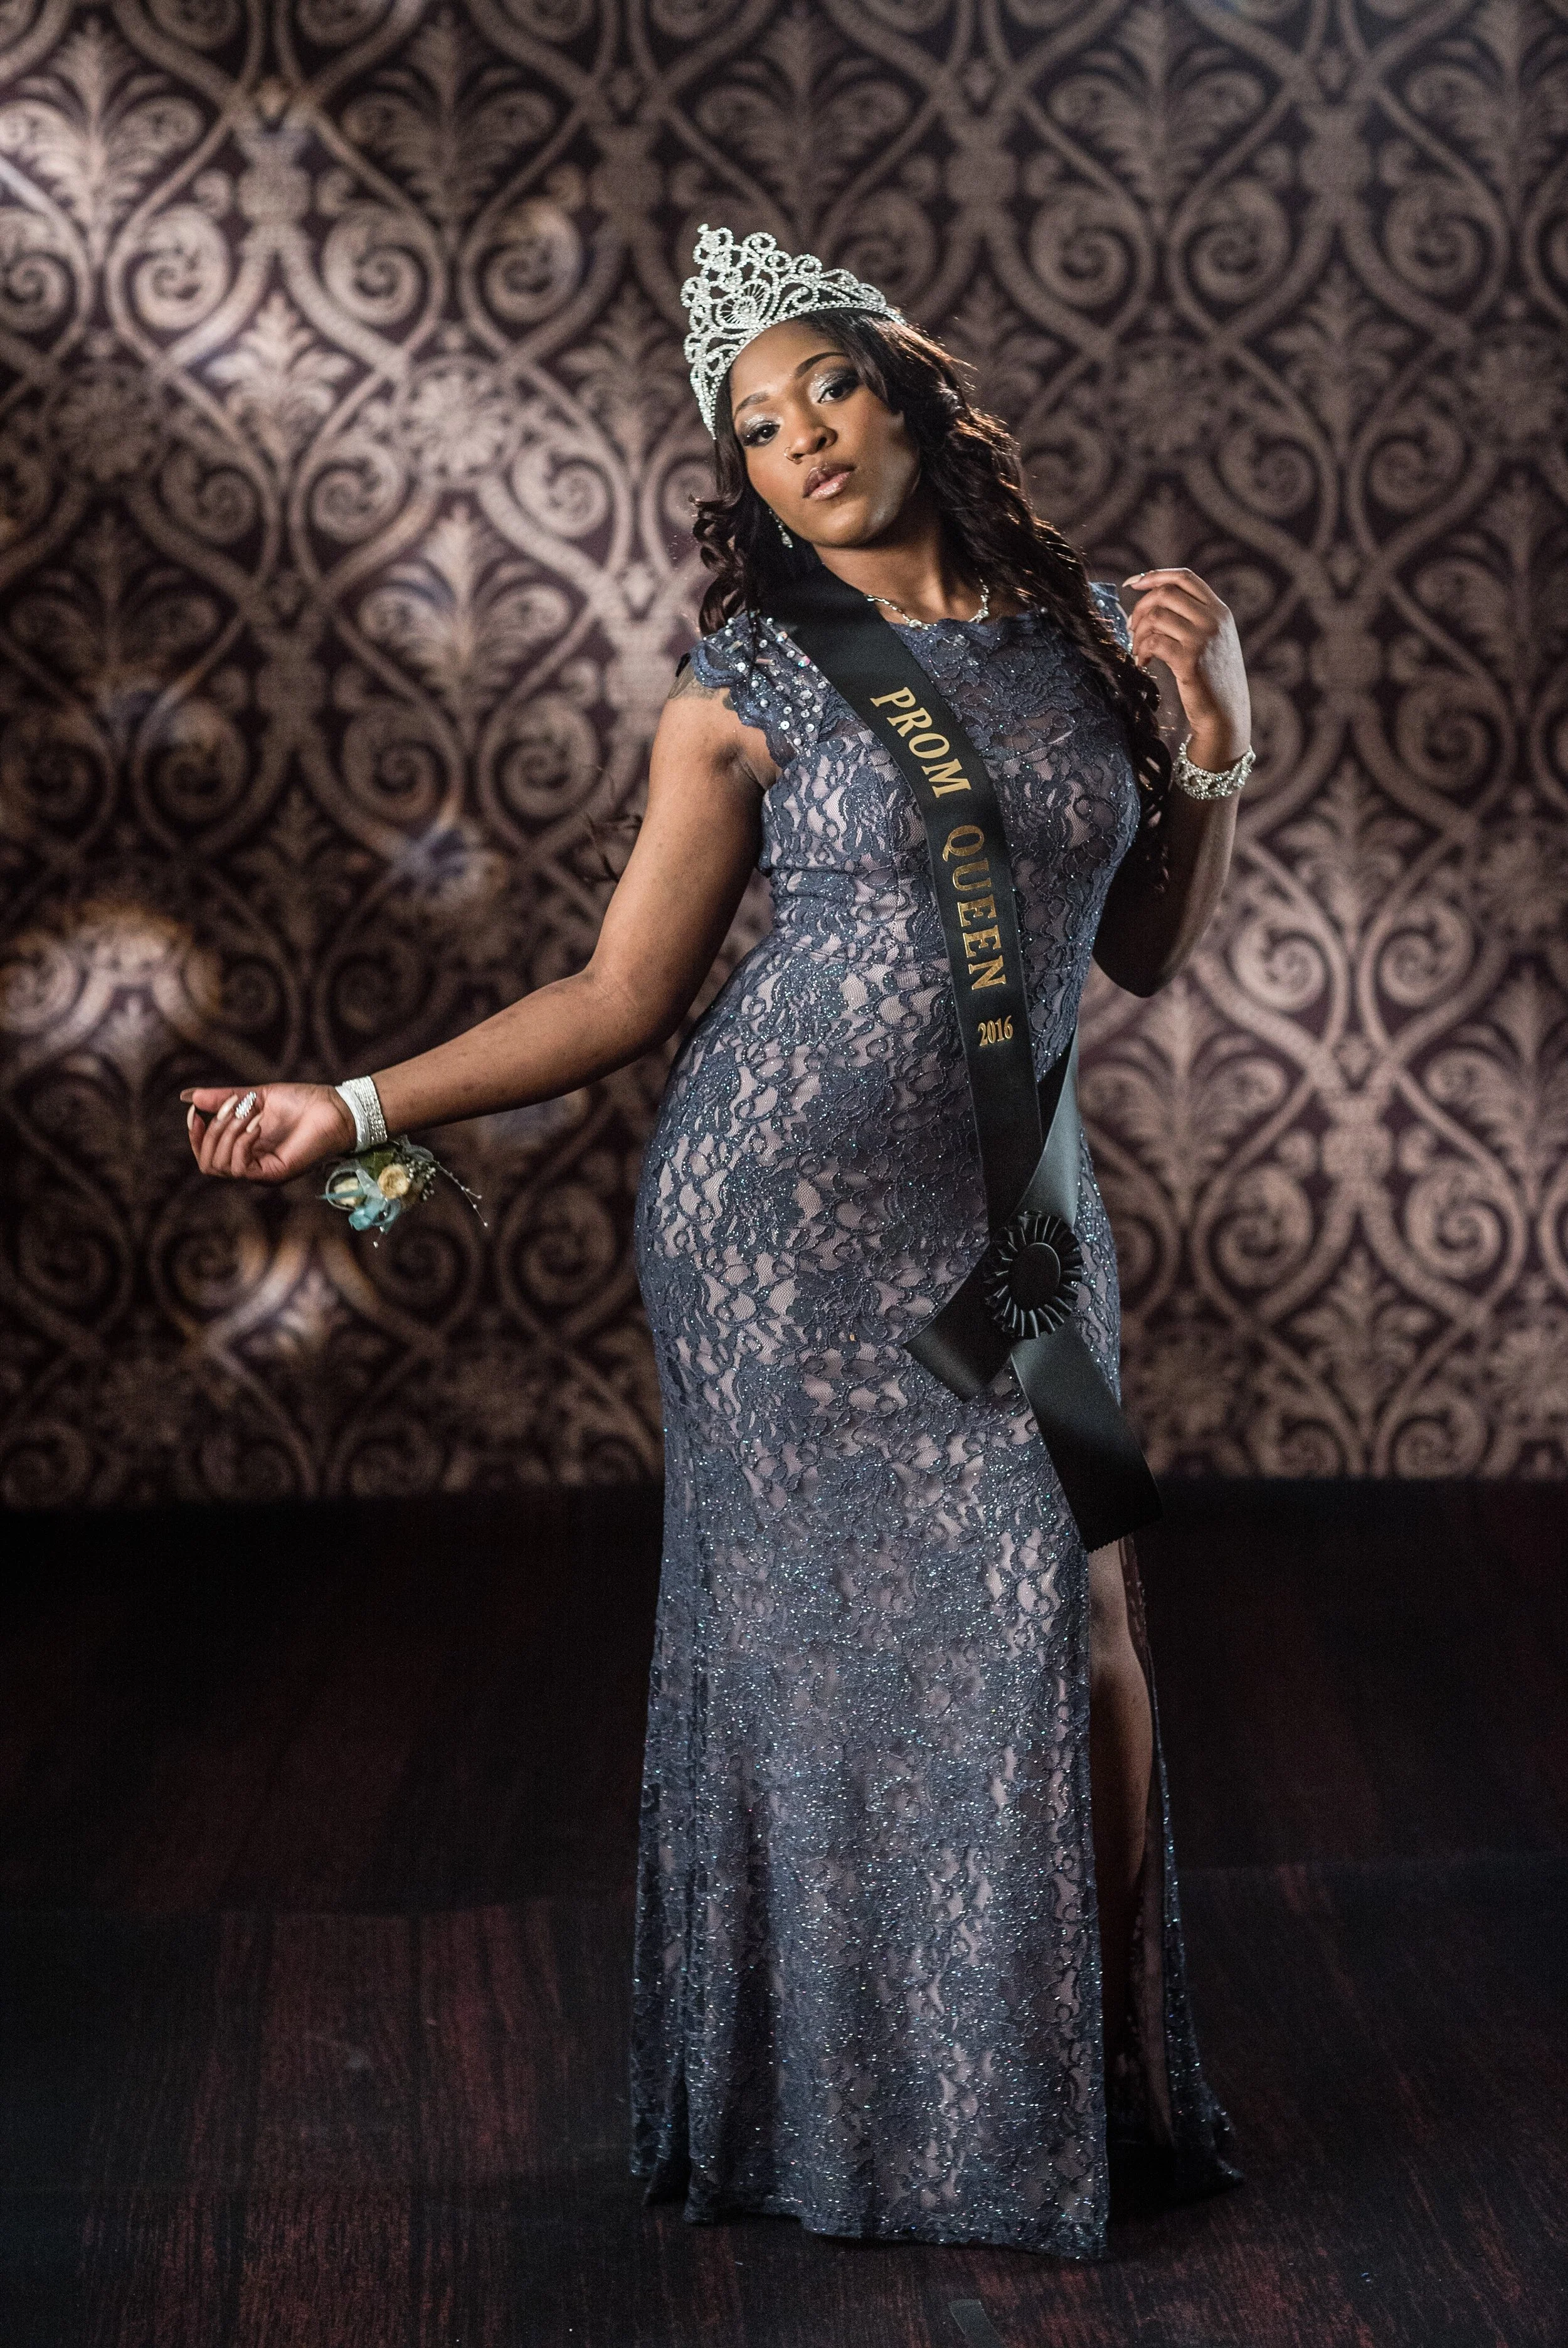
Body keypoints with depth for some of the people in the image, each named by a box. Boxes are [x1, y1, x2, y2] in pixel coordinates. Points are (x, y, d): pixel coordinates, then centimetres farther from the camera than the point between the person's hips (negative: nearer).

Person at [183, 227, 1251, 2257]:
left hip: (1011, 1205, 3)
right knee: (821, 1633, 1)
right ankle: (847, 2097, 19)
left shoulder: (1091, 635, 6)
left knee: (1079, 1629, -2)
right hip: (785, 1199, -3)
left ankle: (1095, 2082, 17)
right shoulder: (745, 695, -2)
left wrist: (1217, 745, -1)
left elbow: (1147, 953, 12)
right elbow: (621, 996, -1)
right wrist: (355, 1109, -8)